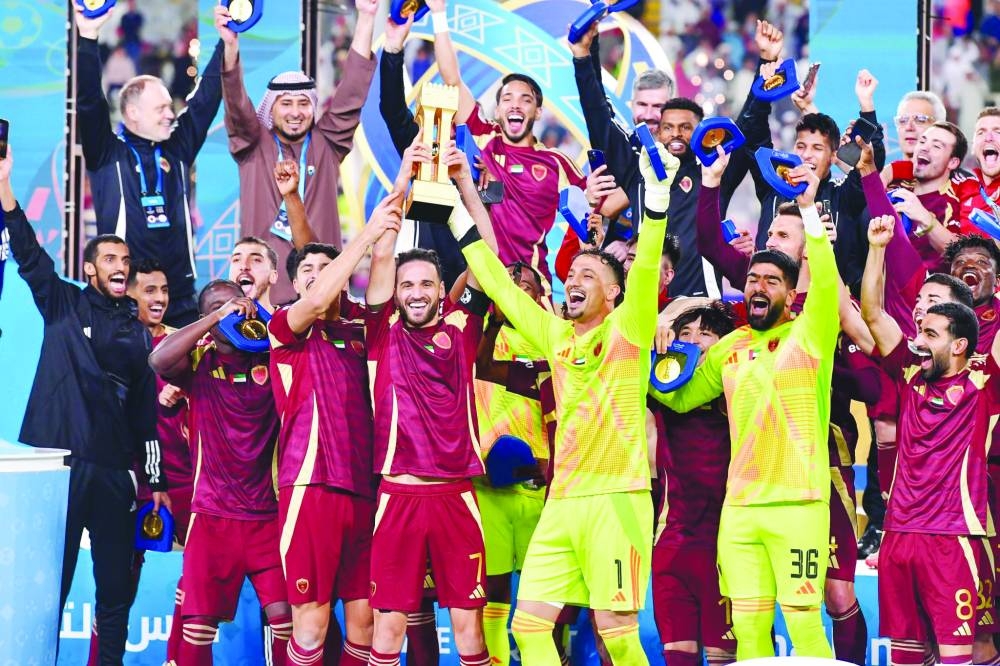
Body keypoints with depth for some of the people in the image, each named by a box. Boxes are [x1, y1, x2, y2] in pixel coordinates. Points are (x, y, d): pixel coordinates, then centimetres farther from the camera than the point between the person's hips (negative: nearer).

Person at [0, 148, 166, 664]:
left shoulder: (137, 332, 15)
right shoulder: (64, 305, 6)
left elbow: (146, 410, 16)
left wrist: (157, 480, 13)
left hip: (113, 471, 3)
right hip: (60, 461, -3)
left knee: (116, 586, 3)